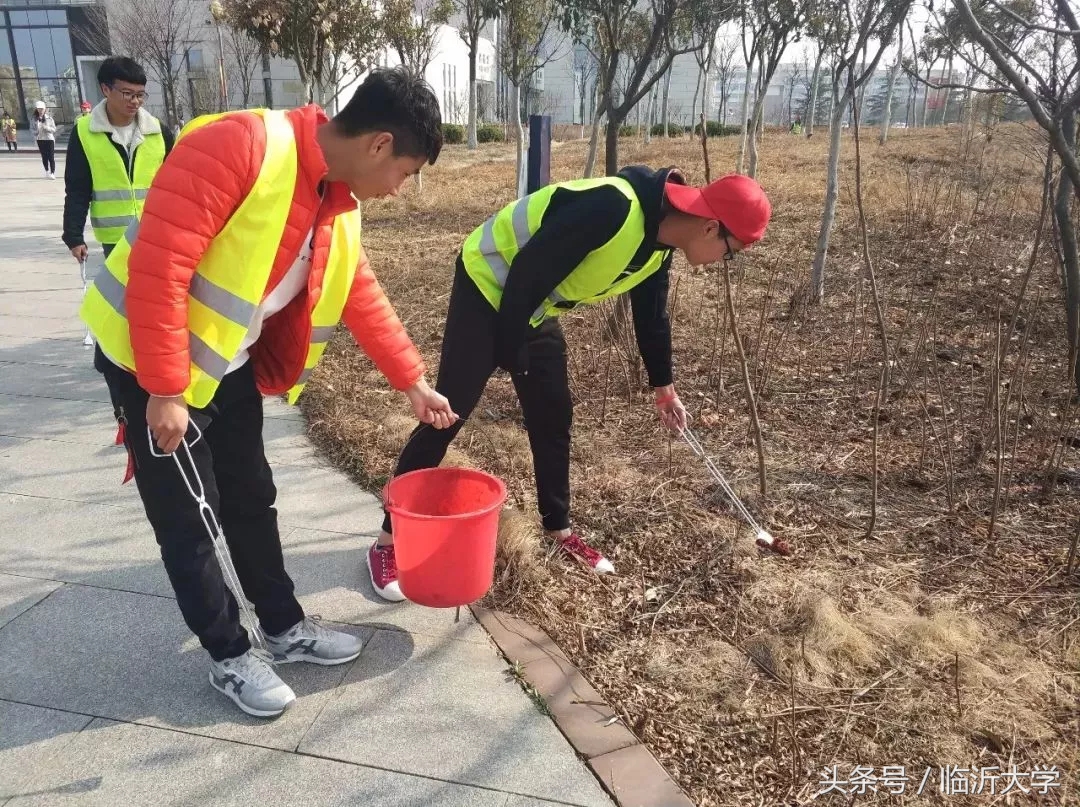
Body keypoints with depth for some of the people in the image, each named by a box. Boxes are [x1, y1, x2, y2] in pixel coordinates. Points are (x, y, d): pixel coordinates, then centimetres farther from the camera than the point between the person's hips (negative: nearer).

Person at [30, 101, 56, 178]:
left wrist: (47, 128, -17)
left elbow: (54, 129, 0)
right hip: (39, 139, 2)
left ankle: (53, 173, -5)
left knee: (51, 157, -6)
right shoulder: (34, 119, 3)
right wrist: (35, 131, -12)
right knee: (44, 157, 9)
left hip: (49, 138, -2)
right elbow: (31, 128, 9)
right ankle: (47, 172, 21)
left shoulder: (49, 118, -2)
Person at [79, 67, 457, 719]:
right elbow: (157, 266, -29)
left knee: (252, 501, 16)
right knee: (187, 521, 4)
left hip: (230, 366, 8)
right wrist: (165, 391, -25)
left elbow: (363, 297, 9)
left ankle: (286, 627, 32)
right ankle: (230, 655, 22)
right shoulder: (236, 147, -27)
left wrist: (412, 381, 9)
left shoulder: (341, 200, 0)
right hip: (151, 363, -8)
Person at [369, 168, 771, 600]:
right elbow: (528, 274, -30)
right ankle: (388, 541, 1)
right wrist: (509, 355, -20)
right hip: (489, 286, -9)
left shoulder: (659, 245, -1)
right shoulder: (613, 208, -32)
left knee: (554, 416, 9)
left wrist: (663, 386, 25)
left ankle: (559, 530, 25)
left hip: (534, 309, 9)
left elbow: (652, 316, 15)